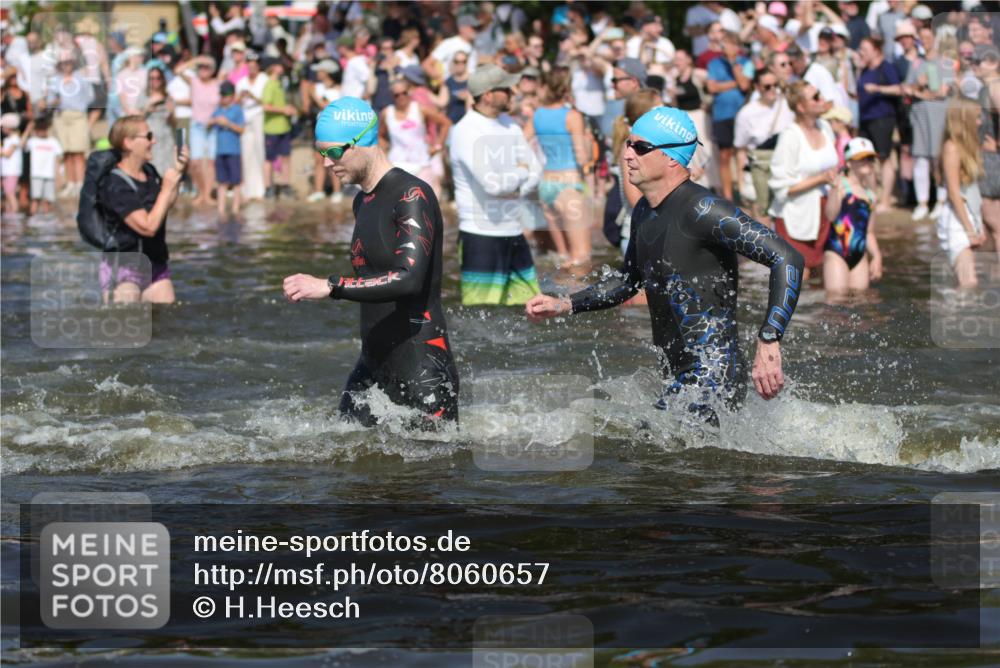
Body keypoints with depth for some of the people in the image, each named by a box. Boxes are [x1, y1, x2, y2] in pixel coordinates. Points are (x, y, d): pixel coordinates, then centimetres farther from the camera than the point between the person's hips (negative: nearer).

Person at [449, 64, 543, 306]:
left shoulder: (510, 125, 12)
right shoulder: (465, 131, -13)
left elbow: (535, 171, 10)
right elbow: (492, 183, -22)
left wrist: (514, 189, -11)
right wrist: (520, 173, -3)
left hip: (513, 232, 8)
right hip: (480, 237, -8)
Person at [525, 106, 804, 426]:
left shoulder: (702, 210, -16)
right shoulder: (645, 212, 12)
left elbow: (787, 259, -21)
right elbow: (629, 280, 31)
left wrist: (768, 343, -28)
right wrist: (564, 305, 19)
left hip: (713, 376, -10)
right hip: (681, 379, 10)